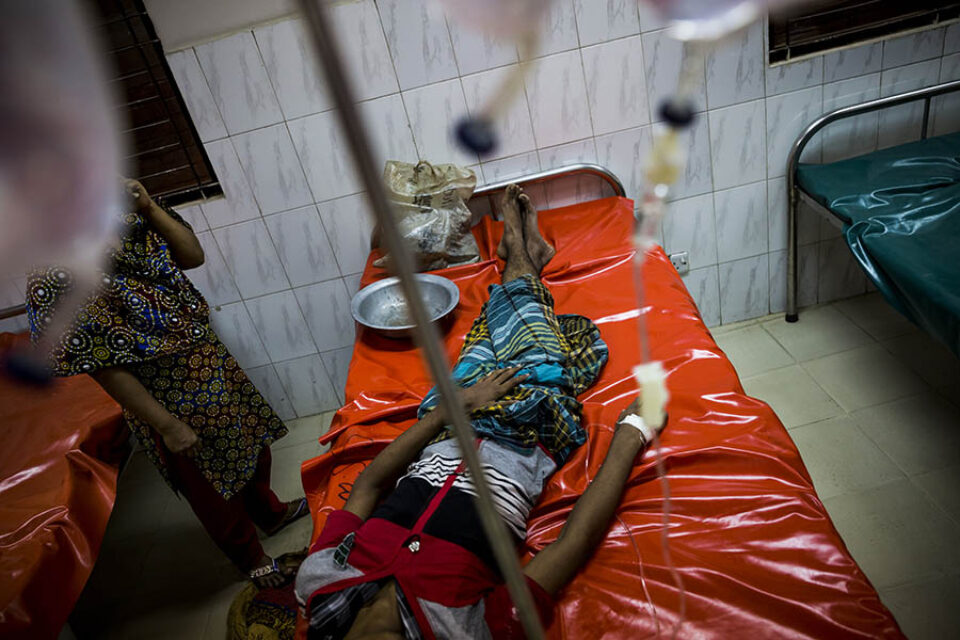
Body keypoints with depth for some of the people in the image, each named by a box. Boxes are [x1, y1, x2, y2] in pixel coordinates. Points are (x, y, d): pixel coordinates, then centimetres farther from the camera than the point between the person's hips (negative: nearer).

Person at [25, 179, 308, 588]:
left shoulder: (126, 222, -5)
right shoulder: (55, 278, -24)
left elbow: (193, 257, -1)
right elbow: (101, 365, -23)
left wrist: (150, 209, -17)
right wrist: (167, 425, -20)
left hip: (208, 358, 7)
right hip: (163, 396, -7)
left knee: (251, 435, 25)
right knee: (211, 484, 14)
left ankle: (270, 511, 54)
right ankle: (253, 560, 40)